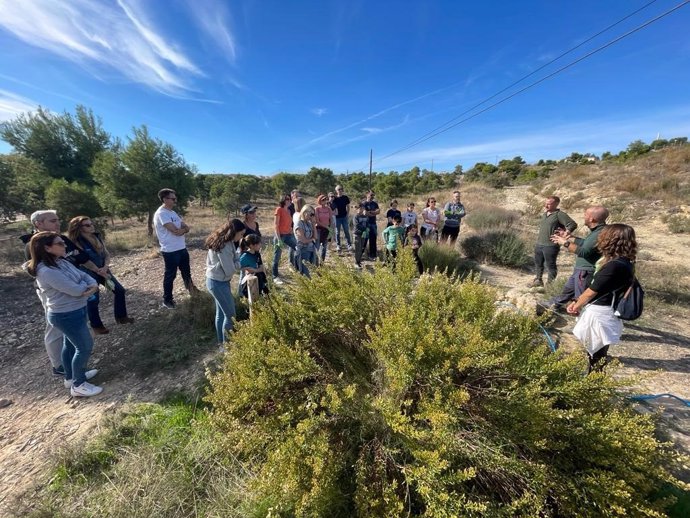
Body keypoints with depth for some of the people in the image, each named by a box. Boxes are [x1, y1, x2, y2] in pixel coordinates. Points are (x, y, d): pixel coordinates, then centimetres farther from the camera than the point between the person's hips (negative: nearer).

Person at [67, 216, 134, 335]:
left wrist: (105, 267, -13)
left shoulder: (97, 237, 2)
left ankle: (121, 316, 22)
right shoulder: (77, 242, -17)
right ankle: (96, 326, 20)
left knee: (119, 290, 6)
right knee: (93, 299, 2)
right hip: (89, 274, -6)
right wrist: (100, 272, -15)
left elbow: (107, 254, 3)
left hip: (103, 270, 7)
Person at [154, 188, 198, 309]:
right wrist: (184, 229, -3)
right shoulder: (161, 214, -17)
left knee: (186, 271, 24)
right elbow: (176, 231, -24)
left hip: (182, 248, 8)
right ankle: (167, 300, 21)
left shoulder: (173, 212, 12)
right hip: (170, 251, -8)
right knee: (170, 275, 5)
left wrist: (180, 229, -15)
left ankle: (191, 289, 43)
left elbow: (186, 228, 7)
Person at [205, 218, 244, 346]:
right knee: (230, 315, 3)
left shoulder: (222, 240, 4)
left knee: (221, 313, 20)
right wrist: (237, 263, -5)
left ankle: (221, 342, 35)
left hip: (215, 281, 10)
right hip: (219, 283, -10)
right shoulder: (224, 246, -27)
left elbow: (234, 258, 9)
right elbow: (230, 270, -23)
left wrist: (235, 262, -11)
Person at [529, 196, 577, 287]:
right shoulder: (544, 214, 12)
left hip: (550, 246, -8)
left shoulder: (560, 214, -11)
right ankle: (538, 280, 33)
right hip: (539, 244, 8)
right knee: (538, 264, 18)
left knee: (550, 265, 4)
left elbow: (573, 224, -16)